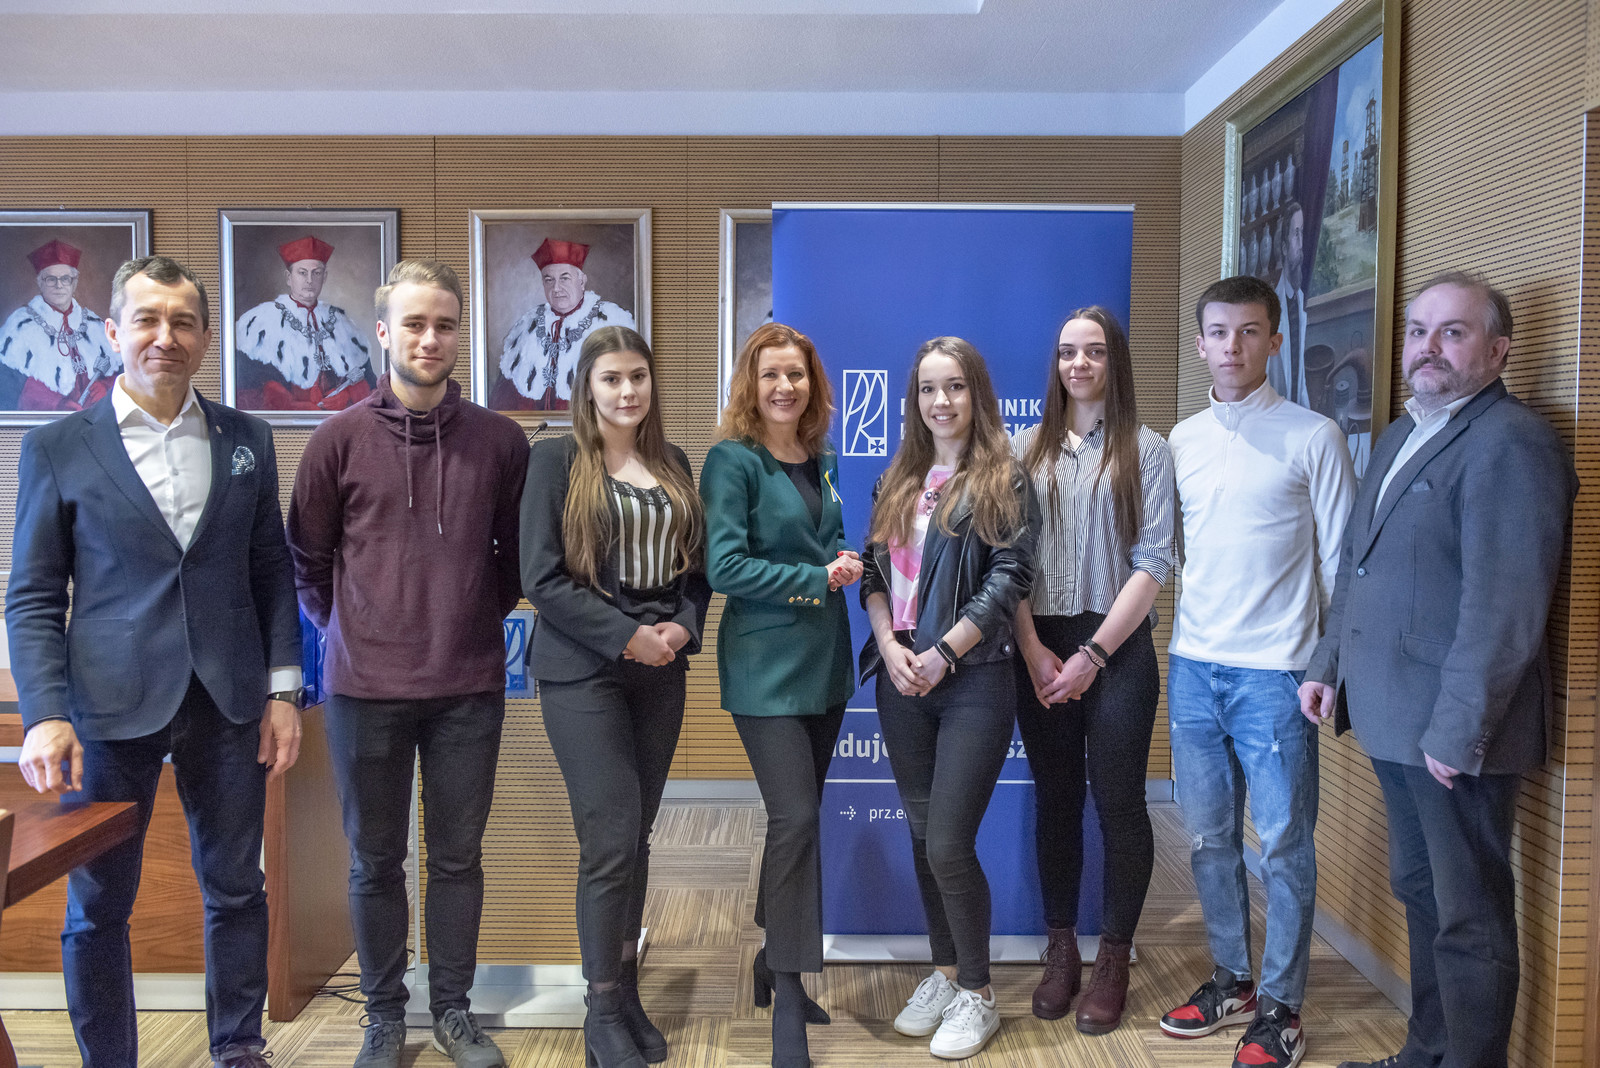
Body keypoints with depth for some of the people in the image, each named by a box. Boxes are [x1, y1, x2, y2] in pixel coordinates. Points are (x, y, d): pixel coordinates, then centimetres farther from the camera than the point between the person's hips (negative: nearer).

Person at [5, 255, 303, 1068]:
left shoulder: (247, 440, 6)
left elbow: (271, 573, 8)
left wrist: (283, 689, 3)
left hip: (227, 700, 2)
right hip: (112, 704, -2)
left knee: (236, 888, 12)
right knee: (97, 906, 9)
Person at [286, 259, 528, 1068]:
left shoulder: (499, 440, 0)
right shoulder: (340, 438, -2)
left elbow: (518, 552, 11)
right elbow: (307, 558, 7)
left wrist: (484, 614, 6)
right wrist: (349, 631, 6)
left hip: (470, 686, 1)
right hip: (365, 688, 0)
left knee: (458, 856, 11)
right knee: (375, 860, 12)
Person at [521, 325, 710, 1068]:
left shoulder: (673, 463, 11)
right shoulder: (556, 459, -4)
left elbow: (695, 564, 13)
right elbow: (542, 579, -10)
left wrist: (683, 626, -6)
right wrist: (627, 637, -15)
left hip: (661, 671, 5)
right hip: (583, 671, -5)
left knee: (637, 837, 10)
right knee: (610, 840, -6)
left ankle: (626, 991, 23)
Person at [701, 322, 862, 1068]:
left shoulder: (821, 461, 11)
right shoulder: (732, 460, -10)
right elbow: (724, 567, -16)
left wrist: (843, 563, -2)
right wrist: (819, 577, -15)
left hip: (825, 660, 7)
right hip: (765, 664, -7)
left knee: (795, 815, 15)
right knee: (796, 818, -10)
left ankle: (775, 962, 32)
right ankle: (787, 1000, 3)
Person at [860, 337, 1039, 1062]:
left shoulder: (1003, 481, -3)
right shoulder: (897, 482, 13)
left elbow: (1008, 580, -10)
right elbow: (873, 570, 10)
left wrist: (941, 655, -14)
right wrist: (890, 646, -6)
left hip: (973, 682, -5)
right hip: (901, 682, 5)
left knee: (949, 845, -7)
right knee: (923, 837, 12)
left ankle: (977, 995, 14)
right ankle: (944, 973, 30)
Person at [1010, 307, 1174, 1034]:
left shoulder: (1146, 450, 0)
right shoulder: (1026, 449, 7)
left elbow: (1153, 563, -5)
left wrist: (1093, 654, -11)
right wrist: (1034, 651, -6)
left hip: (1116, 649, -2)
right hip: (1040, 652, 3)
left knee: (1118, 805, 2)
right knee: (1055, 802, 11)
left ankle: (1113, 960, 18)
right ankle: (1061, 950, 24)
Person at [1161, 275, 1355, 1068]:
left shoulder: (1313, 437, -4)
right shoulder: (1181, 440, 8)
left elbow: (1339, 561, -3)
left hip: (1273, 671, -4)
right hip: (1193, 665, 5)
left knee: (1283, 845, 3)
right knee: (1209, 838, 14)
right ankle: (1231, 980, 31)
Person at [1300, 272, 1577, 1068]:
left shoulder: (1511, 443, -14)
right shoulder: (1399, 437, 15)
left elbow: (1504, 606, -21)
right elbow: (1356, 565, 20)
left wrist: (1458, 731, -21)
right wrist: (1328, 665, 13)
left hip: (1454, 733, -9)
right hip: (1394, 719, 9)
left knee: (1469, 915, 5)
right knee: (1419, 892, 21)